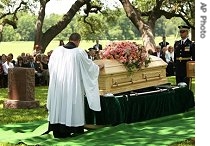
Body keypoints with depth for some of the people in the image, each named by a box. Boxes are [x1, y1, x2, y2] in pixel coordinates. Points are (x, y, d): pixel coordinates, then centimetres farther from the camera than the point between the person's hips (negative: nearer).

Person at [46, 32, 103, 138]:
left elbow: (50, 66, 11)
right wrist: (98, 67, 26)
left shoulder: (57, 50, 2)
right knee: (71, 104, 4)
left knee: (58, 104, 9)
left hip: (57, 83, 4)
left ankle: (57, 131, 14)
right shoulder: (79, 52, -7)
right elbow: (89, 64, 6)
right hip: (72, 83, -4)